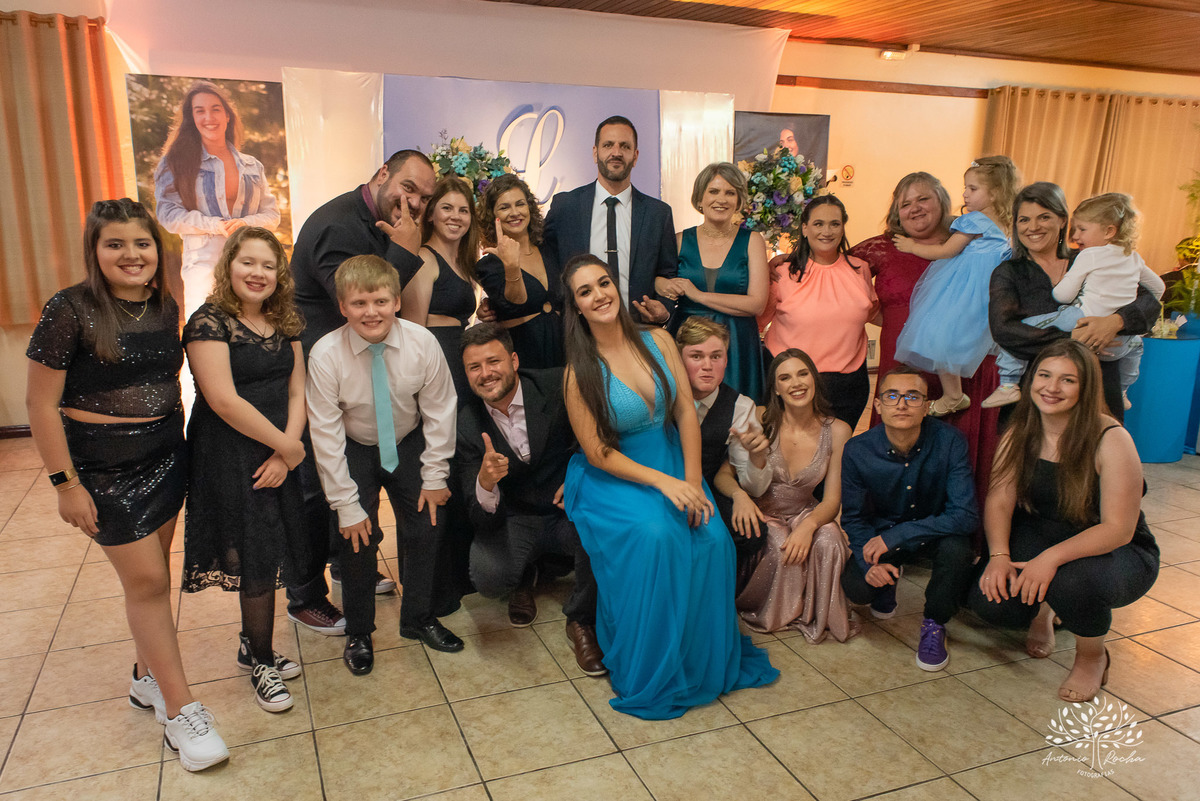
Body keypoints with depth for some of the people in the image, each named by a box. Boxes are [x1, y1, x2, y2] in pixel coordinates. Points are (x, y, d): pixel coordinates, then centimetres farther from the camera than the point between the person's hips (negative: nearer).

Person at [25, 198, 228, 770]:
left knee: (152, 573, 15)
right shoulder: (70, 310, -15)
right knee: (146, 580, -3)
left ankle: (148, 677, 33)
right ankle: (180, 708, 7)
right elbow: (41, 403, -12)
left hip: (165, 455, 6)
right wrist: (65, 483, -13)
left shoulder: (165, 307, 3)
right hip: (104, 464, -6)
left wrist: (176, 439, 13)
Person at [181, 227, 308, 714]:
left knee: (265, 557, 12)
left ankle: (252, 646, 33)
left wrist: (286, 449, -8)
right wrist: (287, 445, -14)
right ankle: (261, 662, 21)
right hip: (229, 458, -6)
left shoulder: (284, 323, 8)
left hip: (278, 453, 6)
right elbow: (224, 400, -19)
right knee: (255, 560, 2)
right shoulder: (209, 322, -12)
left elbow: (297, 390, 5)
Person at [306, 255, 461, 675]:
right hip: (354, 449, -2)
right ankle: (358, 633, 18)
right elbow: (326, 434, -19)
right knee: (358, 536, -4)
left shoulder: (422, 343, -22)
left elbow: (439, 411, -11)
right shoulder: (326, 355, -25)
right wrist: (346, 504, -17)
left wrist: (435, 475, -9)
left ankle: (419, 618, 24)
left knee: (425, 526, 2)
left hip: (409, 444, 2)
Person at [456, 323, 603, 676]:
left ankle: (581, 621, -1)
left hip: (568, 511, 0)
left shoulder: (558, 386, -15)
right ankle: (522, 581, 14)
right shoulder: (468, 422, -10)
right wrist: (485, 484, -37)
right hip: (514, 521, 1)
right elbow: (482, 519, -13)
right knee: (488, 576, -28)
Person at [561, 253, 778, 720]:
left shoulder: (657, 342, 0)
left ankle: (707, 659, 5)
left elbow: (686, 413, -1)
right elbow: (597, 453, -12)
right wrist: (663, 483, -21)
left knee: (713, 537, -21)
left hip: (674, 467, 4)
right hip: (613, 479, -3)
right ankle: (650, 673, -10)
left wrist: (692, 483, -12)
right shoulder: (580, 371, -11)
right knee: (654, 535, -31)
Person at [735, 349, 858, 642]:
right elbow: (754, 490, -12)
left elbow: (832, 500, -7)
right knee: (780, 547, -32)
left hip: (803, 513, 2)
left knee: (829, 539, -30)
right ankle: (765, 614, -1)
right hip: (763, 514, -2)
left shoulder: (837, 431, -8)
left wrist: (808, 526, -29)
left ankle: (817, 617, -4)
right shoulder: (762, 421, -12)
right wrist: (757, 454, -33)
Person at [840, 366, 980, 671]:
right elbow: (852, 518, -7)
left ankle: (934, 624, -3)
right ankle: (888, 582, 18)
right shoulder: (857, 451, -19)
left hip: (937, 532, -1)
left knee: (957, 549, -34)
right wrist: (870, 562, -27)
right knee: (856, 588, -23)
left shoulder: (949, 441, -25)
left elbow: (966, 515, -29)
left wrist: (894, 536, -33)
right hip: (882, 533, 1)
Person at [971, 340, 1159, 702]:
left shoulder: (1111, 440, -22)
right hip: (1042, 537, 4)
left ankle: (1092, 656, -2)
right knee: (989, 598, -22)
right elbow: (999, 501, -9)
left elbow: (1118, 530, -24)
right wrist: (999, 555, -27)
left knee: (1073, 582, -39)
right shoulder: (1021, 434, -6)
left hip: (1119, 554, -4)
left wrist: (1052, 557, -36)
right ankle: (1041, 610, 18)